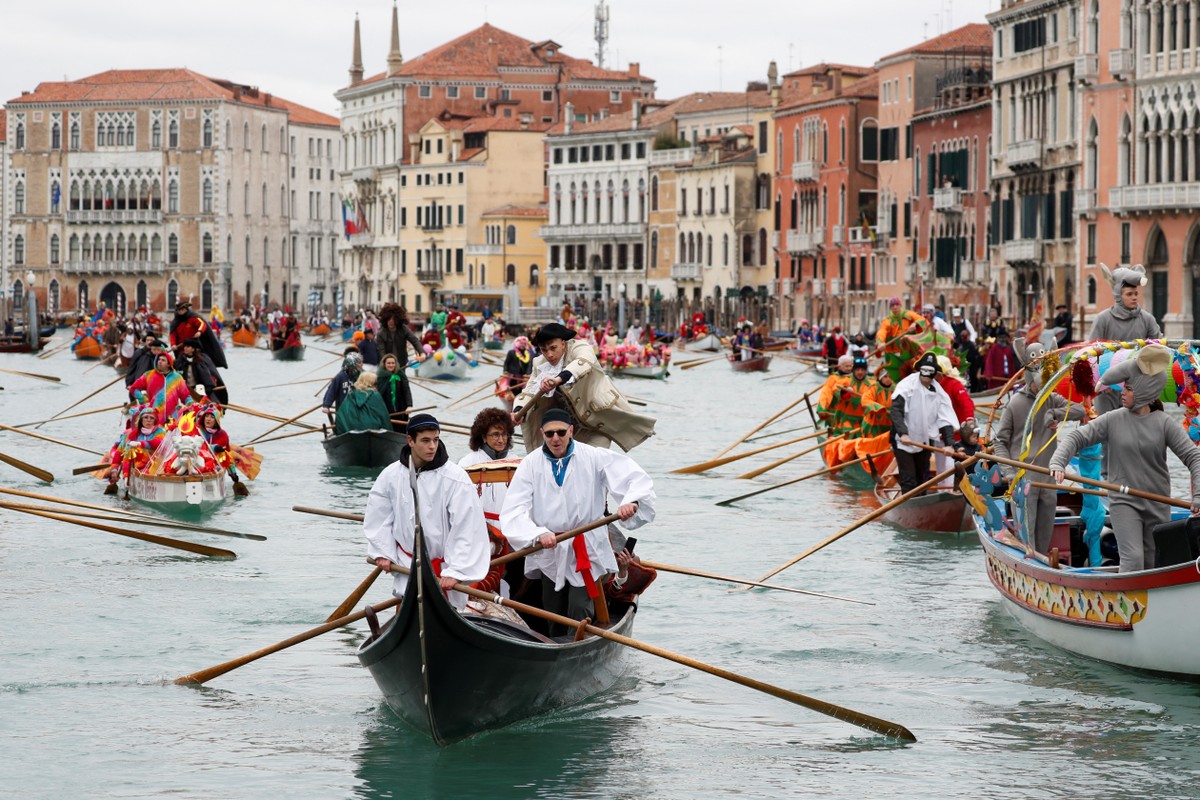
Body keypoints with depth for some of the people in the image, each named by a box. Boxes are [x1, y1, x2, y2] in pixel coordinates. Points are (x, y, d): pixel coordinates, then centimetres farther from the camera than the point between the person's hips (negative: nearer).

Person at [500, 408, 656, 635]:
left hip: (587, 554, -2)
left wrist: (631, 501, -32)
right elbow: (513, 512, -12)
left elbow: (636, 478, -10)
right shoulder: (530, 464, -3)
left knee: (579, 611, -14)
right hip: (550, 555, 2)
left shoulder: (594, 457, -5)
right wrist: (538, 534, -29)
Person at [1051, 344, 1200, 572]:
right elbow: (1076, 438, -2)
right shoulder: (1112, 420, -2)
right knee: (1133, 559, -18)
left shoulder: (1164, 423, -4)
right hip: (1124, 503, -1)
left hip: (1157, 507, 1)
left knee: (1153, 565, 7)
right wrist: (1057, 463, -21)